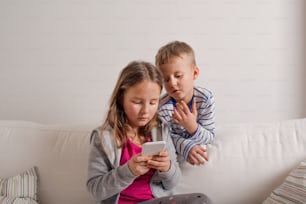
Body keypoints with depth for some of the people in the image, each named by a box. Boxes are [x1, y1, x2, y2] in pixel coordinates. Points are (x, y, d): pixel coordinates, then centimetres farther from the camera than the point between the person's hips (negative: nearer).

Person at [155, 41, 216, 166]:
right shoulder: (163, 108, -24)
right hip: (174, 151, -1)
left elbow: (209, 137, -15)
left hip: (199, 146, 1)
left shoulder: (206, 98, -19)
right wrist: (186, 148, -32)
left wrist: (192, 127, -35)